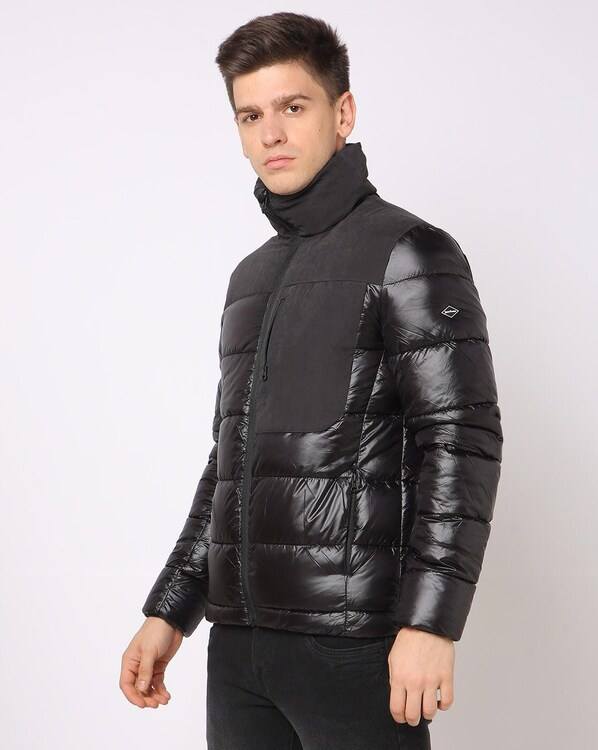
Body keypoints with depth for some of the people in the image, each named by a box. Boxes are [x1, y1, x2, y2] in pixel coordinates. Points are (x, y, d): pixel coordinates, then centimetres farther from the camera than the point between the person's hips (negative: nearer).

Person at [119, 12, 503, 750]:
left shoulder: (407, 253, -4)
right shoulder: (251, 278, 17)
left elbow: (462, 442, -12)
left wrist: (430, 621, -20)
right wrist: (169, 611, 16)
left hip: (354, 641, -6)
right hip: (239, 640, 7)